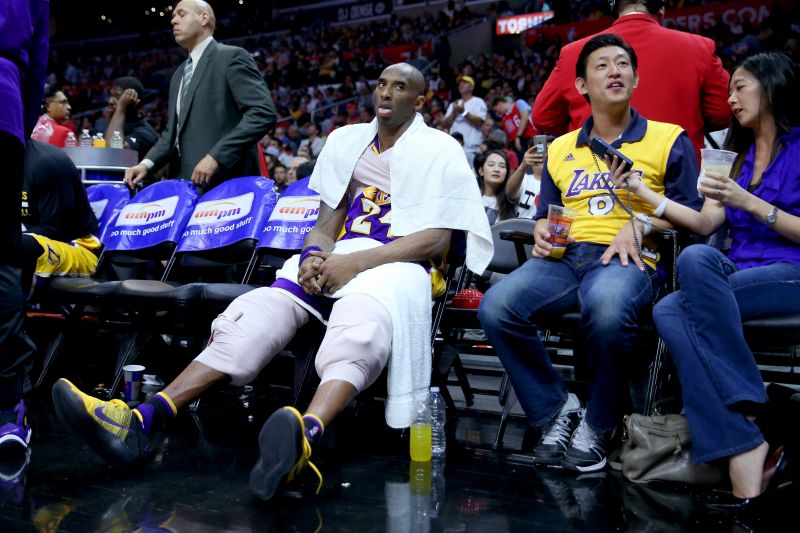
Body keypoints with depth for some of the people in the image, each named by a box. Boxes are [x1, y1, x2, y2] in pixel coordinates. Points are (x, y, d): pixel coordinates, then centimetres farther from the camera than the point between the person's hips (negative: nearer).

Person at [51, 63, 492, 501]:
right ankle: (139, 422, -35)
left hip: (398, 264, -5)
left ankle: (303, 437, -71)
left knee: (356, 332, -40)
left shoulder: (441, 152, 4)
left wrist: (356, 262, -18)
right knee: (255, 314, -22)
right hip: (338, 259, 5)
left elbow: (436, 238, -8)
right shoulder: (347, 141, 20)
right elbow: (326, 221, 17)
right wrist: (314, 254, -8)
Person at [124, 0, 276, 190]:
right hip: (186, 181, 8)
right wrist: (147, 163, 6)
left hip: (225, 182, -8)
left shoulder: (231, 57, -2)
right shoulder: (179, 75, 25)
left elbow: (263, 111, -14)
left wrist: (216, 156, -21)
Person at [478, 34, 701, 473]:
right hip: (564, 257, 4)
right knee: (496, 306, -27)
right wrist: (542, 232, 4)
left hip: (629, 259, -4)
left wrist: (641, 225, -11)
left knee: (607, 307, -41)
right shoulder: (560, 150, 23)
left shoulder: (668, 140, 11)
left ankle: (598, 424, -15)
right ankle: (556, 411, -9)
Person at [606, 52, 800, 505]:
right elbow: (705, 224, 14)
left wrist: (747, 202, -14)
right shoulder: (737, 154, 23)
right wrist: (640, 189, 9)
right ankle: (743, 454, -36)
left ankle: (750, 409, -27)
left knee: (697, 260, -34)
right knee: (669, 312, -27)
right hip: (742, 275, 6)